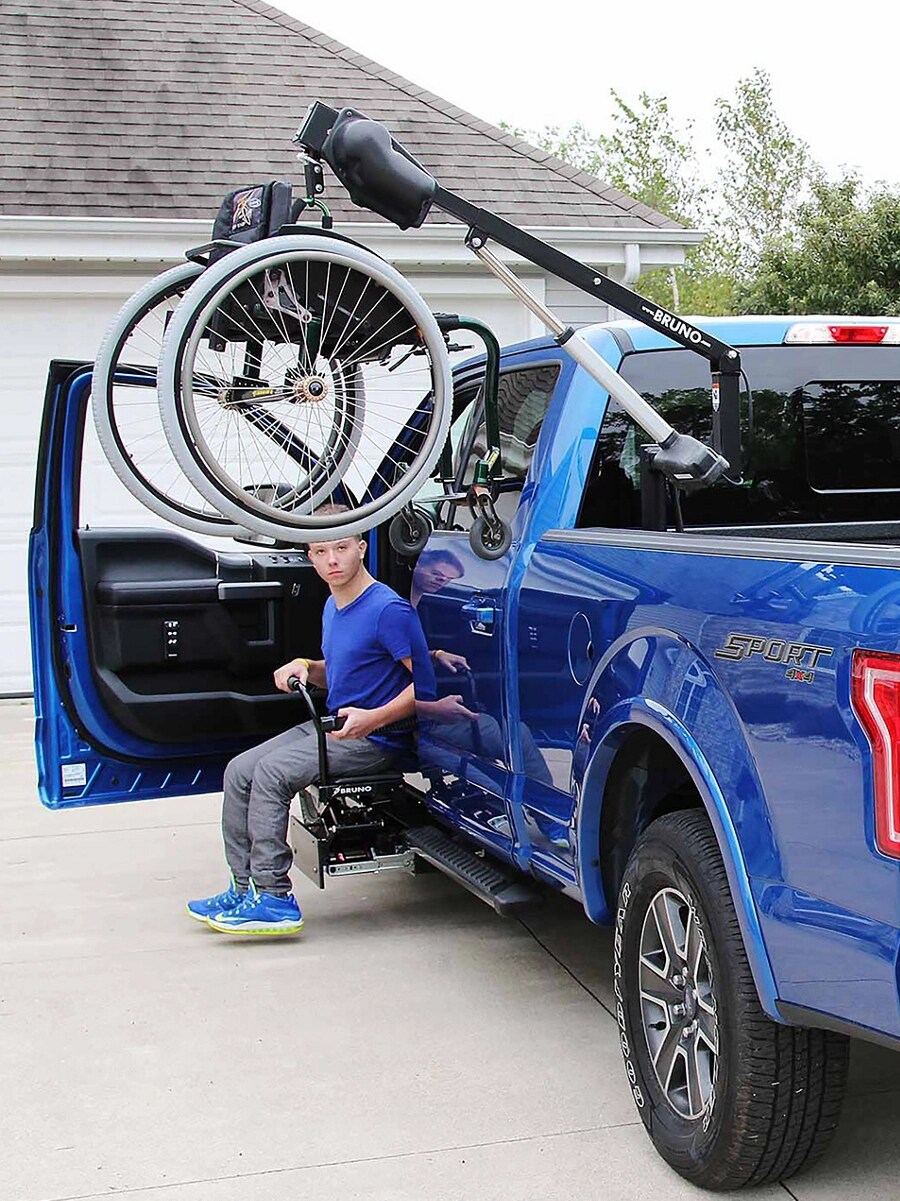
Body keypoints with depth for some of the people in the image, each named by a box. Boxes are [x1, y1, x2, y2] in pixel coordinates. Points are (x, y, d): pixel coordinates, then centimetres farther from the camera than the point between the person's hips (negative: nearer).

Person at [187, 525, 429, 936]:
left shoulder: (388, 609, -16)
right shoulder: (333, 607, 13)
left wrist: (374, 718, -29)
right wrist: (305, 667, 3)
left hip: (375, 739, -10)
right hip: (334, 726, 10)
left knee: (273, 772, -23)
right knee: (240, 771, 0)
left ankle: (274, 897, -16)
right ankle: (245, 888, 5)